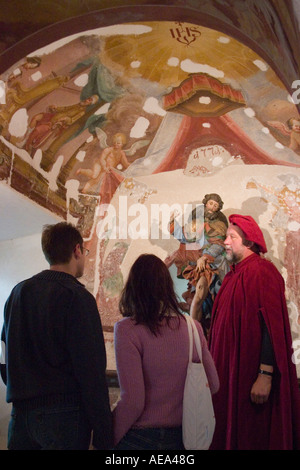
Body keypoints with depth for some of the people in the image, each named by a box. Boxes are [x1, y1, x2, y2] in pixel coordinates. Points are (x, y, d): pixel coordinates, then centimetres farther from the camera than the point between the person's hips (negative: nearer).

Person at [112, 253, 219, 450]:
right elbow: (213, 385, 4)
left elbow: (133, 401, -21)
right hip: (181, 436, 4)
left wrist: (110, 439, -8)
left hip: (139, 438, -4)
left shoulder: (127, 329, -18)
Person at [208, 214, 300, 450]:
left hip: (251, 373, -8)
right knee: (230, 429, 15)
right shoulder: (235, 274, 12)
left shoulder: (262, 272, -15)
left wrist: (265, 375, -26)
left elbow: (272, 326, -22)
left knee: (253, 436, 4)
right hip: (231, 372, 8)